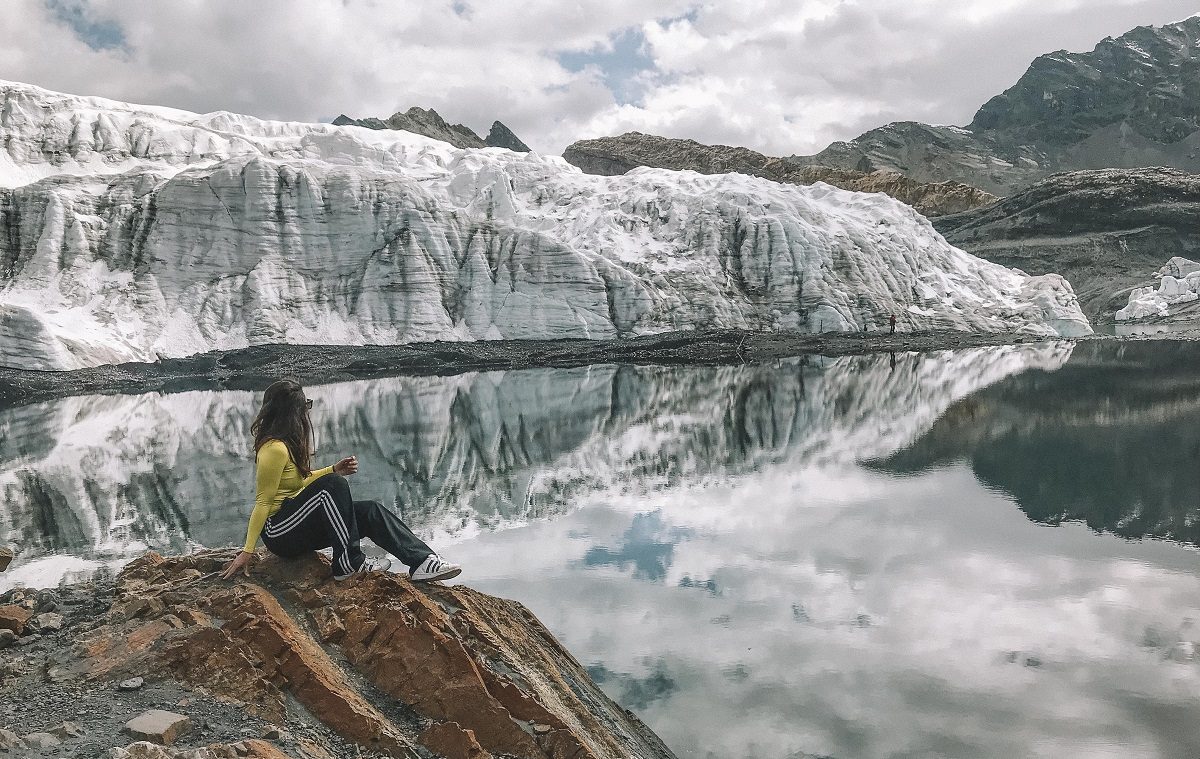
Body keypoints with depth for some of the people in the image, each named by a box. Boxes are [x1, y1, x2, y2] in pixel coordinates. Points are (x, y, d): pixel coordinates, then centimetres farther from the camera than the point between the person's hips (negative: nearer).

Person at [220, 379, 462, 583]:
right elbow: (263, 502, -20)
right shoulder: (275, 449, -20)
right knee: (332, 484, -29)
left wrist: (334, 470, 6)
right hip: (279, 533, -9)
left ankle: (423, 561, -18)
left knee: (370, 511, -7)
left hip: (298, 525, 9)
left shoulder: (286, 443, 9)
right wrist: (248, 551, -21)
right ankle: (348, 563, -25)